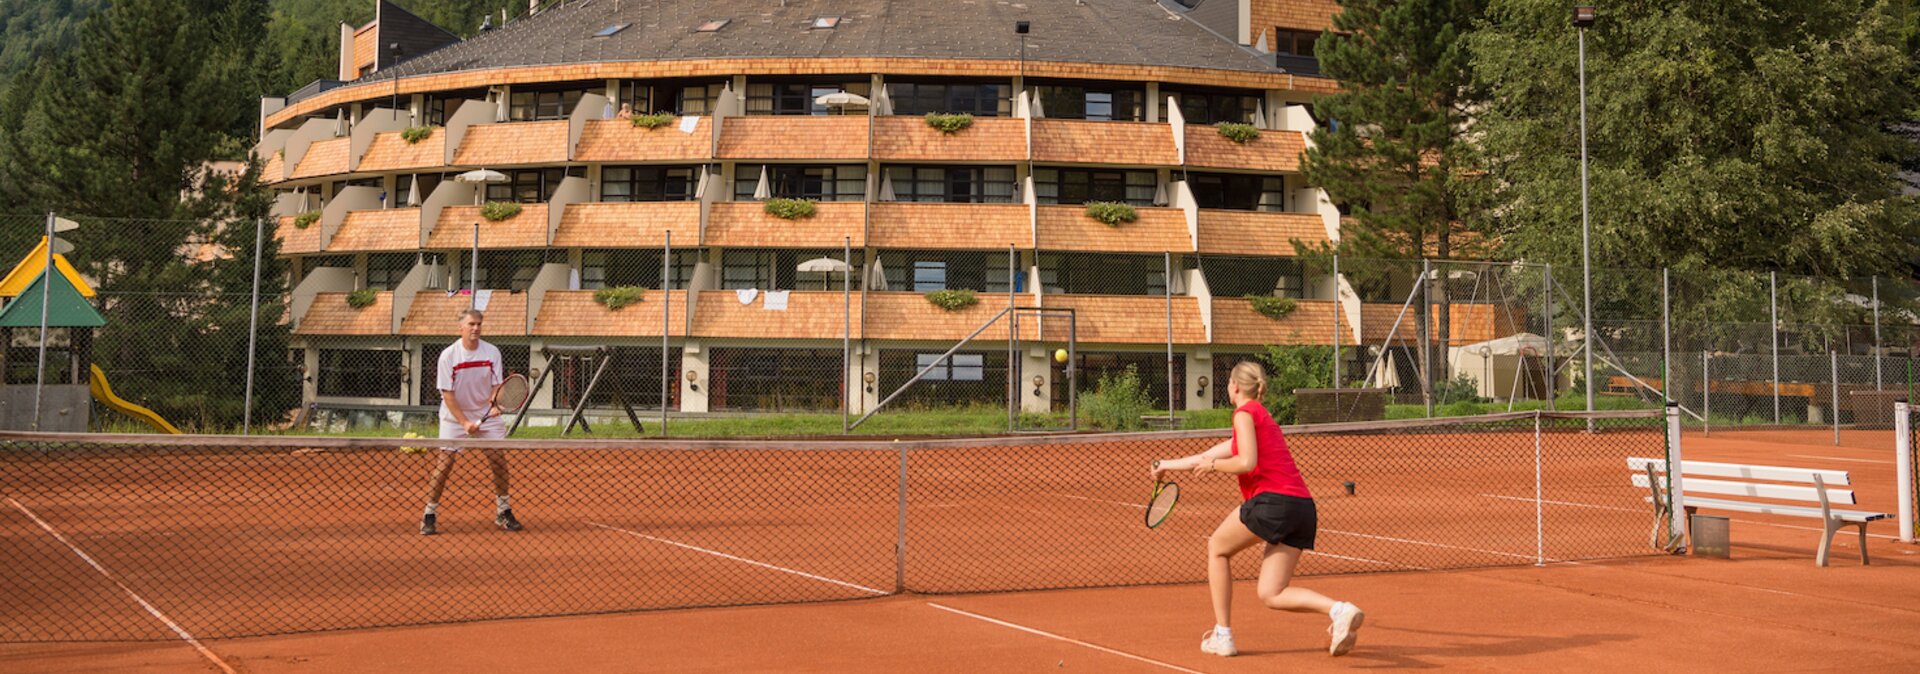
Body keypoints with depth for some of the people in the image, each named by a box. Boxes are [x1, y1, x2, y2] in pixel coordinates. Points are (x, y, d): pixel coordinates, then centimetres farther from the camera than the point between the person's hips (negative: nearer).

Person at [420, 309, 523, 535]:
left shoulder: (492, 352, -5)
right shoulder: (448, 355, -13)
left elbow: (497, 386, -4)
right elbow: (447, 393, -13)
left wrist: (495, 405, -25)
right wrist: (464, 422, -21)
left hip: (486, 415, 3)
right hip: (454, 417, -3)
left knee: (499, 460, -2)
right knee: (445, 462, -10)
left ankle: (503, 512, 14)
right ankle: (429, 515, -1)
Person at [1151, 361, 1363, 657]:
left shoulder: (1245, 413, 1)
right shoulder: (1263, 418, 29)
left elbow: (1247, 462, -14)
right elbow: (1206, 457, 38)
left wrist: (1214, 465, 5)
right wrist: (1168, 464, 50)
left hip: (1273, 500, -8)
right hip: (1303, 507, 8)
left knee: (1217, 548, 16)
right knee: (1271, 595, 6)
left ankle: (1222, 635, 14)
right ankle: (1339, 610, -18)